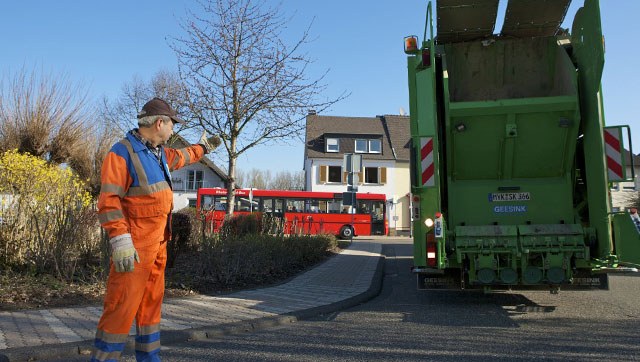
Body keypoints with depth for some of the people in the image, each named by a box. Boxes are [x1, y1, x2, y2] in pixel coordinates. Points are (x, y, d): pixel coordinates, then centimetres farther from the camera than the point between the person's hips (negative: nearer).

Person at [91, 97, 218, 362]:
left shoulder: (159, 153, 14)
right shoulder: (122, 152, -13)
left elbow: (181, 157, 38)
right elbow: (109, 200, -20)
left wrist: (202, 148, 53)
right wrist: (120, 240, -28)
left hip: (157, 244, 9)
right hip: (135, 245, -9)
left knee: (151, 303, 14)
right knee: (122, 307, -7)